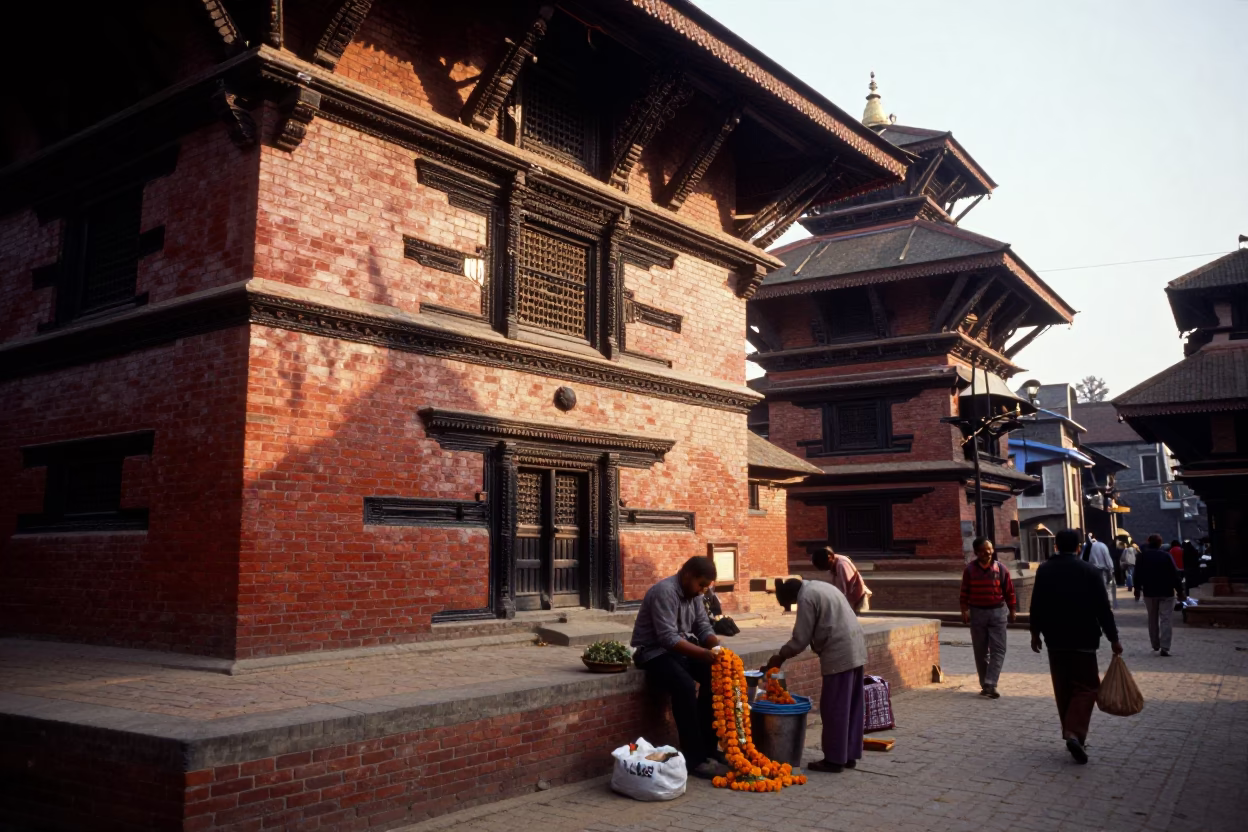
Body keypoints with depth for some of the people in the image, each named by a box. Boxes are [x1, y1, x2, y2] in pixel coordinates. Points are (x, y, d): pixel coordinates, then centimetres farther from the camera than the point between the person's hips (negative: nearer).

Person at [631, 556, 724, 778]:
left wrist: (716, 647, -16)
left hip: (681, 650, 8)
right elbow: (668, 638, -30)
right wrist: (704, 653, -36)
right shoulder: (664, 592, -23)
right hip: (655, 652, -8)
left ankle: (708, 748, 0)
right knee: (685, 686, -31)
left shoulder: (694, 594, 5)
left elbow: (703, 628, 4)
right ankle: (695, 759, -22)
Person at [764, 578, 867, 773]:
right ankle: (850, 754, 20)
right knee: (851, 706, 13)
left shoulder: (806, 597, -10)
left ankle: (835, 759, 4)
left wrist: (779, 657, 3)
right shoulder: (819, 587, 18)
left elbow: (801, 639, -10)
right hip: (855, 650, 10)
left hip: (839, 654, -10)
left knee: (833, 708, -2)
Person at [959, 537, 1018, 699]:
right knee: (980, 651, 6)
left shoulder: (1001, 569, -2)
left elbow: (1009, 591, 3)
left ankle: (990, 684, -10)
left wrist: (1013, 610, 5)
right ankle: (985, 685, 16)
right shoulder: (970, 569, -1)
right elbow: (965, 592, 2)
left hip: (998, 612, 0)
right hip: (977, 612, 1)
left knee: (998, 649, -8)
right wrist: (965, 610, -3)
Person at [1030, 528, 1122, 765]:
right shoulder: (1089, 571, -8)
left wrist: (1035, 632, 17)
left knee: (1063, 689, 12)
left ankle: (1071, 734, 17)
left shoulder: (1044, 570, 1)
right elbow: (1103, 608, -7)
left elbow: (1036, 604, 6)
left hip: (1055, 639, 3)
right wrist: (1113, 638, 0)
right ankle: (1075, 732, -15)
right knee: (1086, 687, 1)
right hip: (1082, 639, -3)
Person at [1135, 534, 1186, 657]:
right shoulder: (1166, 555, -8)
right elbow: (1175, 575, -9)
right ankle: (1165, 647, -11)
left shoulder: (1142, 556, 1)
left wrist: (1137, 590, 15)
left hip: (1149, 592, 2)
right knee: (1165, 619, -3)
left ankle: (1155, 645, 21)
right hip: (1166, 592, -2)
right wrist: (1180, 591, -3)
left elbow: (1137, 575, 5)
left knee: (1152, 620, 15)